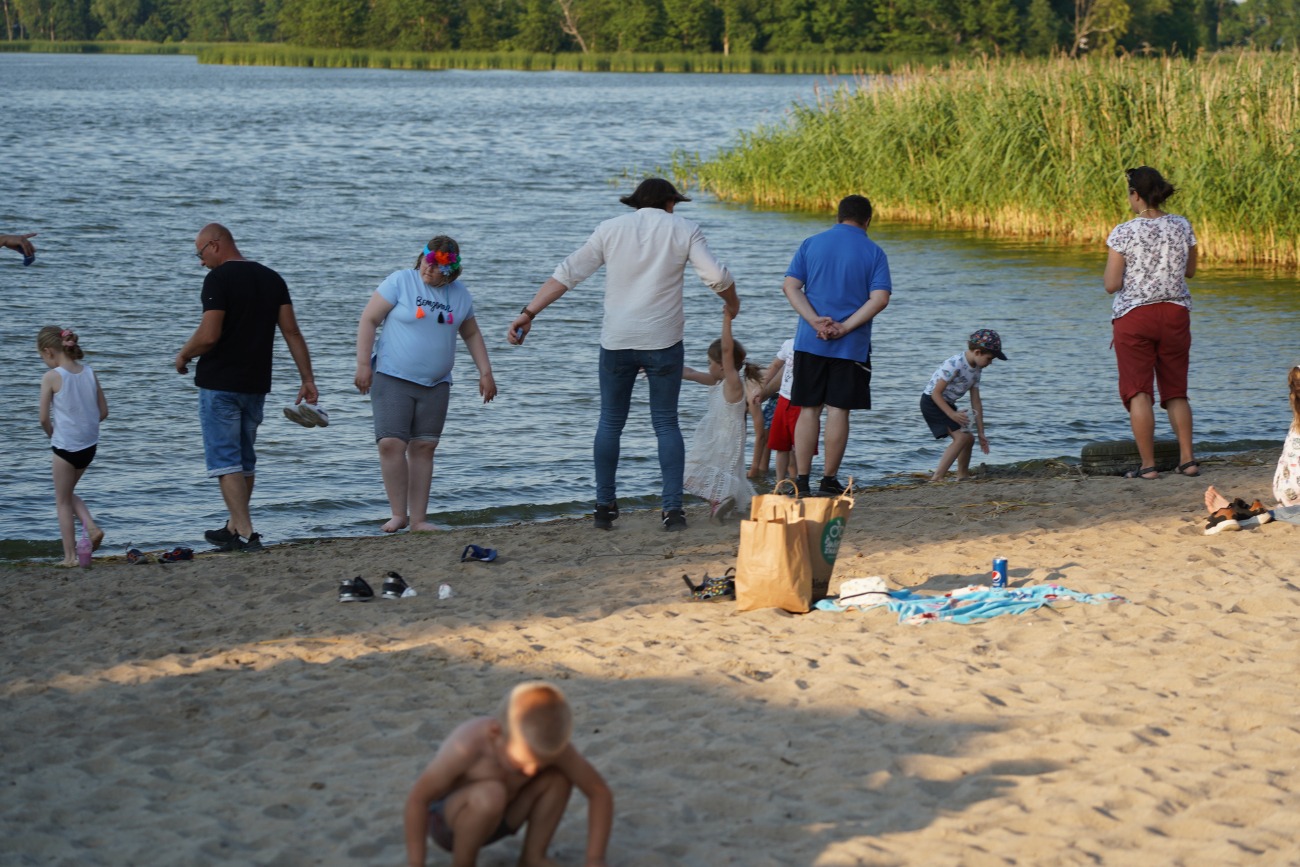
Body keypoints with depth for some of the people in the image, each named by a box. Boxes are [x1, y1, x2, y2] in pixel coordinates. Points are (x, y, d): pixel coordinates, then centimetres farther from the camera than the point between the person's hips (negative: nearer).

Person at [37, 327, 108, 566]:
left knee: (63, 501, 8)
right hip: (89, 445, 6)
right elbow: (103, 412, 5)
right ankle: (92, 527, 8)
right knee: (67, 494, 25)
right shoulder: (89, 373, 2)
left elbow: (44, 418, -13)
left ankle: (70, 556, 10)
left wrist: (52, 434, 6)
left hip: (65, 445, -6)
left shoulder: (51, 377, -14)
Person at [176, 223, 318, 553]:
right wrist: (308, 380, 3)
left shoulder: (219, 279, -12)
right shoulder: (272, 278, 9)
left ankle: (245, 535, -11)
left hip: (220, 383, -7)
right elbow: (292, 332, 4)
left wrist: (183, 355, 0)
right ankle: (234, 528, 27)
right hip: (256, 384, 7)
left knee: (225, 461, -4)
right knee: (245, 458, 17)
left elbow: (208, 336, -19)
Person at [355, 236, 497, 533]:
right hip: (392, 378, -3)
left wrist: (485, 372, 13)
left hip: (435, 384, 4)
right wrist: (363, 365, -11)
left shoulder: (459, 294, 8)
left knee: (423, 448, 0)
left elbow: (472, 334, 21)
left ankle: (418, 519, 4)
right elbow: (368, 320, -5)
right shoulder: (400, 282, -5)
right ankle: (398, 514, -4)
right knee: (391, 443, -14)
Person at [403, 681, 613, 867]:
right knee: (490, 794, -36)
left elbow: (600, 792, -14)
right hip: (447, 822, -5)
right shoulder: (467, 746, -37)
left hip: (494, 819, 5)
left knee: (558, 776, -16)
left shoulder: (552, 744, -23)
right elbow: (417, 798, -27)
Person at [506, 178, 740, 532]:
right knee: (666, 423, 7)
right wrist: (732, 304, 14)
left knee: (610, 422, 12)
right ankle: (673, 508, 1)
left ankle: (605, 507, 13)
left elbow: (568, 274, 2)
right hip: (663, 341, -1)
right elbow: (717, 276, -7)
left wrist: (529, 313, 3)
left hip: (617, 341, 1)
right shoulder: (683, 230, 1)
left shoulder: (611, 229, 5)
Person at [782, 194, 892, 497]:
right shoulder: (873, 253, 0)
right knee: (838, 410, 3)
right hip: (851, 345, -2)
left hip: (810, 342, 2)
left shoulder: (811, 244, 6)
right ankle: (829, 481, 6)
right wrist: (844, 327, -14)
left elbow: (790, 285, -3)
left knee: (808, 410, 7)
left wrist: (815, 321, -12)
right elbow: (880, 298, -12)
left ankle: (802, 481, 4)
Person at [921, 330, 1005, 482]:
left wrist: (981, 433, 6)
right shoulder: (955, 364, -25)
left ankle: (962, 477, 30)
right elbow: (936, 393, -25)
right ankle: (937, 478, -24)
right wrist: (952, 414, -33)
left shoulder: (977, 370, 3)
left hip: (947, 404, 9)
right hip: (932, 402, -9)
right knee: (962, 437, -20)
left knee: (969, 438, 13)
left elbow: (976, 403, 7)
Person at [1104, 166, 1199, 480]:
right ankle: (1187, 459, 5)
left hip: (1134, 316, -4)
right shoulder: (1182, 227, 1)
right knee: (1176, 391, 12)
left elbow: (1112, 285, -10)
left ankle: (1148, 465, -3)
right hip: (1175, 313, 4)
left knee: (1138, 392, 0)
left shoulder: (1124, 233, -12)